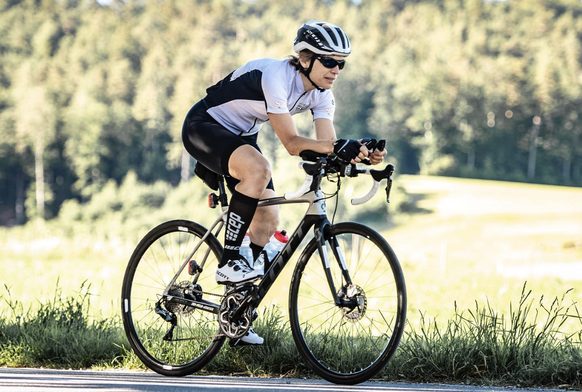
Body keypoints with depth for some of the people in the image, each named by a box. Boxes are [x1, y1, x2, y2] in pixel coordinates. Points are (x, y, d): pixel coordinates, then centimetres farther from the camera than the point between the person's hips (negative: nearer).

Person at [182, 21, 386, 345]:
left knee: (267, 219, -1)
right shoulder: (276, 76, -31)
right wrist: (337, 146, -51)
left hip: (240, 138, 8)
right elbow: (291, 143, -36)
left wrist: (362, 153, -37)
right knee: (258, 169, -36)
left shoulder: (321, 94, -7)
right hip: (204, 127, -8)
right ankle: (229, 262, -26)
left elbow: (328, 145, -17)